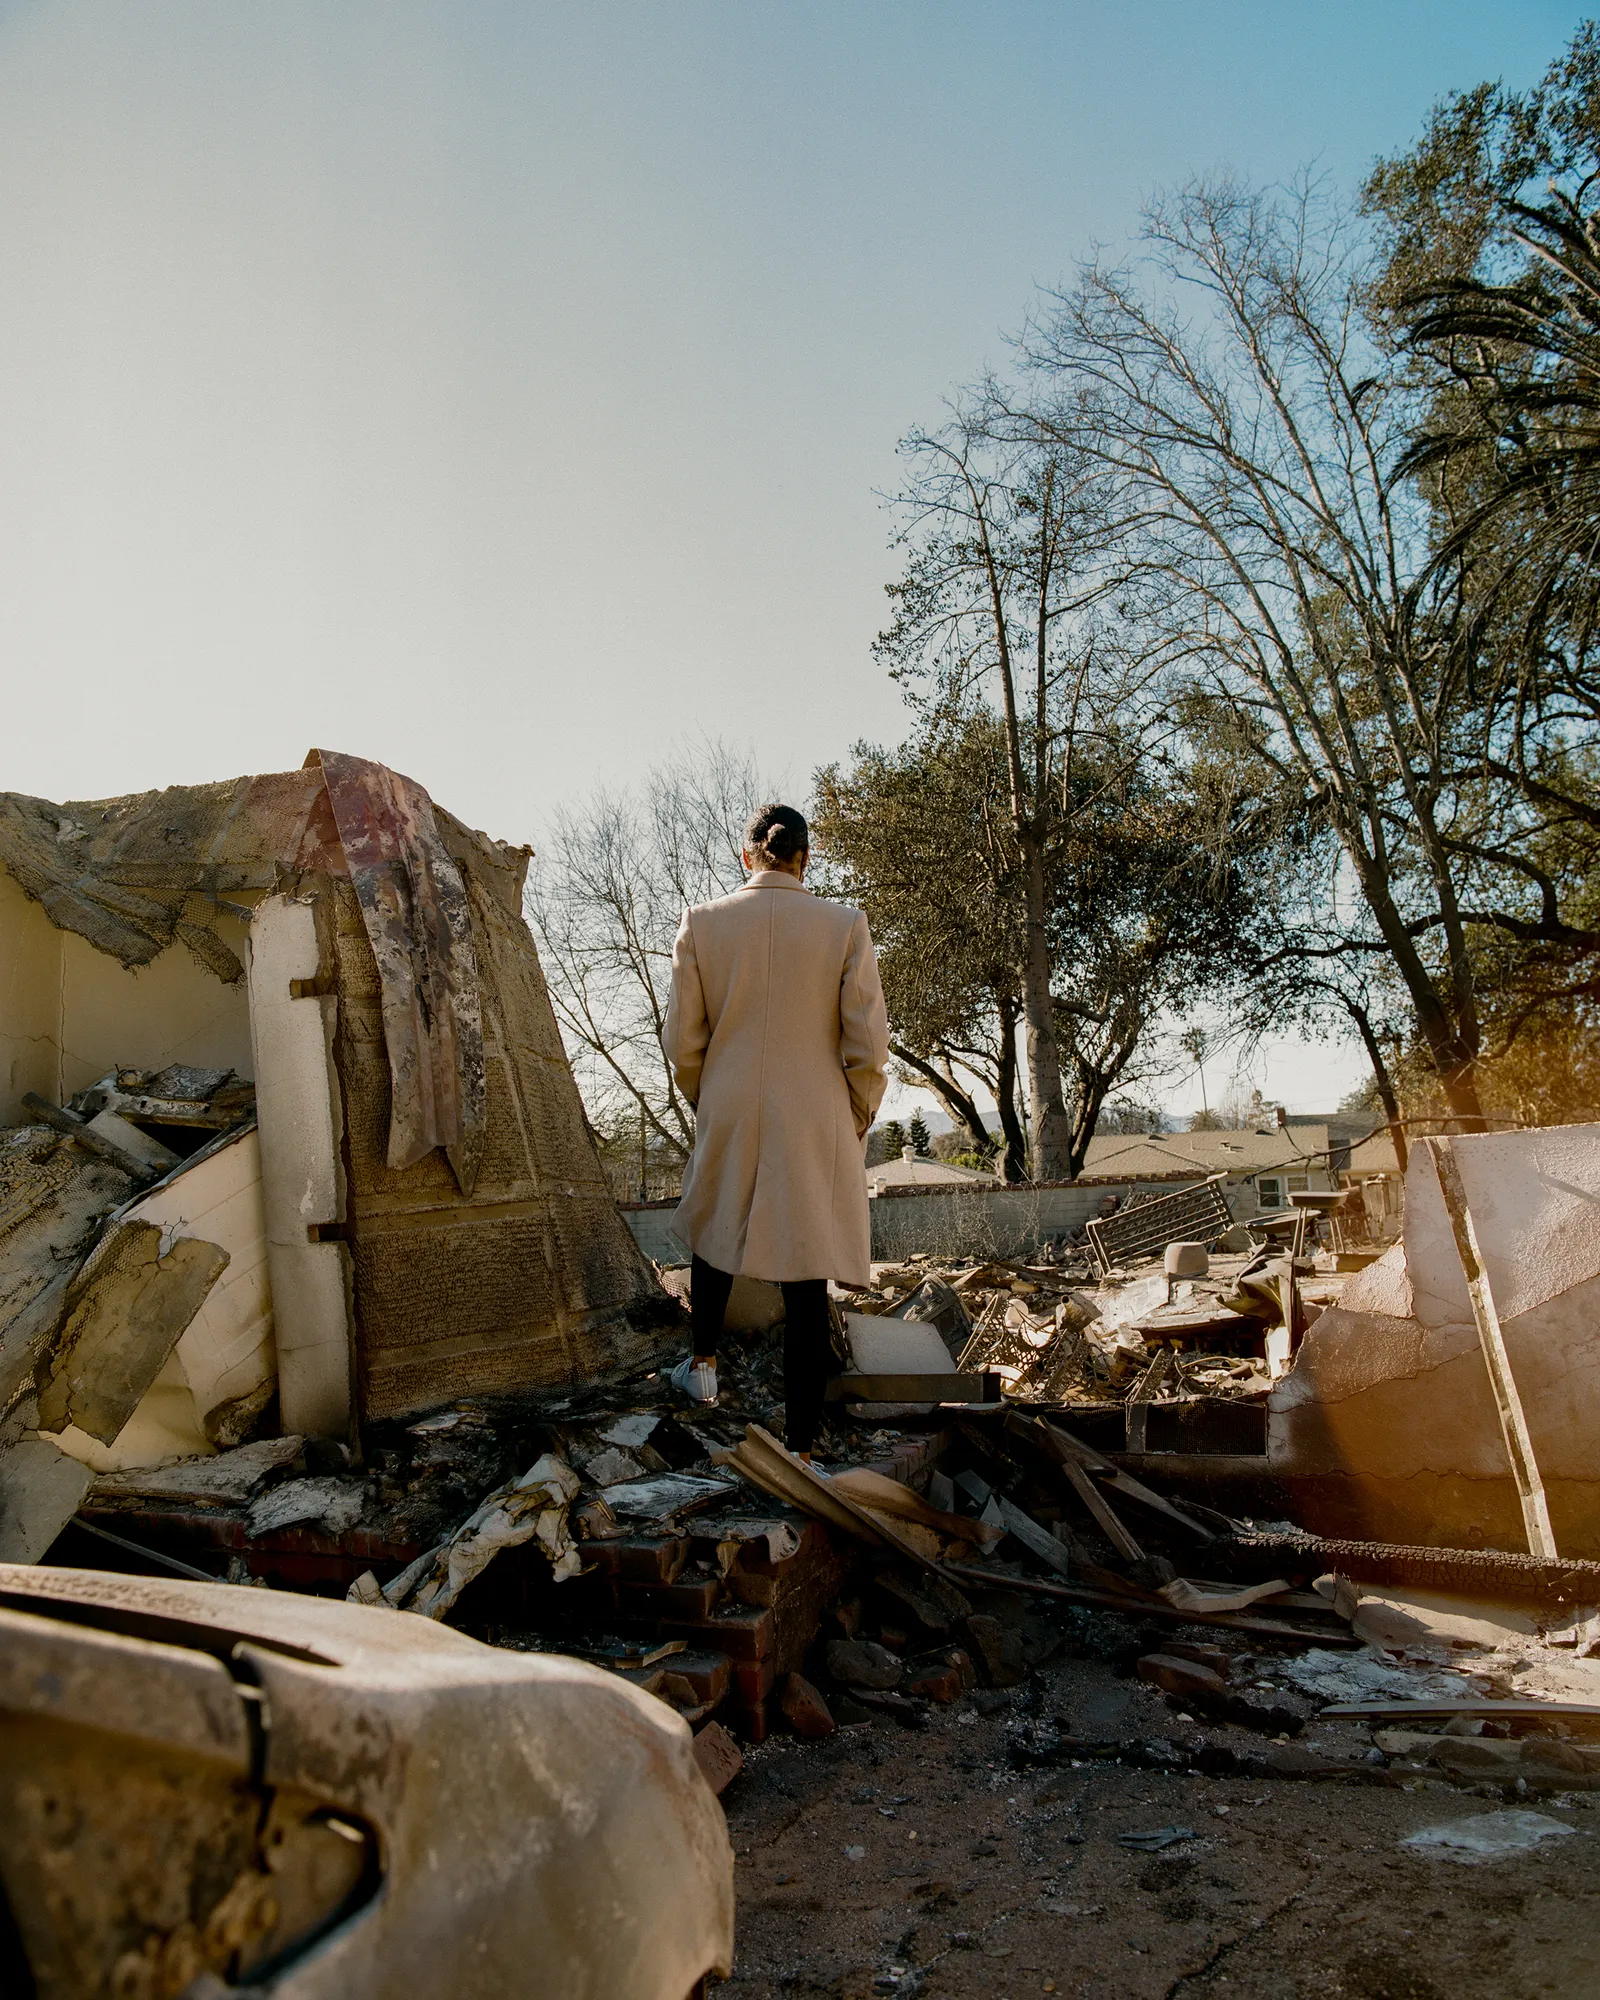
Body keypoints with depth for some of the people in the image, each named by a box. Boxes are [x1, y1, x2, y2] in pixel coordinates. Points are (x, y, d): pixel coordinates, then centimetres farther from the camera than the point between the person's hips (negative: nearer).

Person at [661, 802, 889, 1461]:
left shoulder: (702, 923, -5)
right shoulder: (844, 925, -7)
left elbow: (681, 1042, 0)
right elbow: (867, 1047, -7)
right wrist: (855, 1122, 9)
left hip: (728, 1118, 2)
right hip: (816, 1126, -1)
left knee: (713, 1232, 28)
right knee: (807, 1277, 5)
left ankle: (703, 1364, 45)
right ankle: (801, 1446, 12)